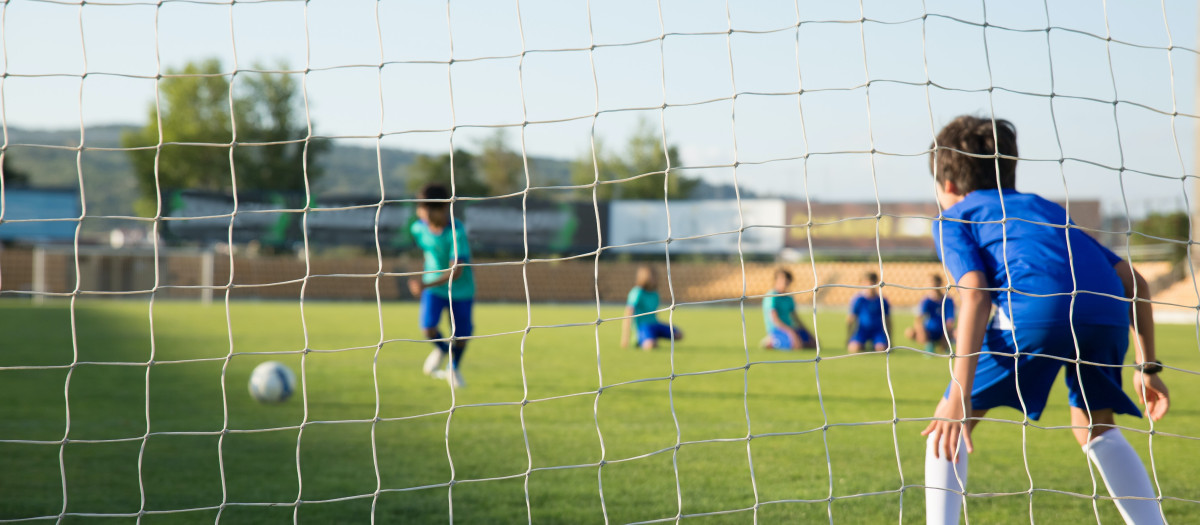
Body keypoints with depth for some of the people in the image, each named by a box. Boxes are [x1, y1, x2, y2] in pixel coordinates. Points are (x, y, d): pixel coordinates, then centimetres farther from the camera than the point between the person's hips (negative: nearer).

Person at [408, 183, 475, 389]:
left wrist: (427, 285, -46)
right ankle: (441, 348, 21)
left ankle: (455, 367, 39)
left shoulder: (456, 232, -30)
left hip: (460, 289, -3)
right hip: (432, 287, 3)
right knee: (428, 329, -16)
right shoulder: (418, 228, -13)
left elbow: (456, 271, -35)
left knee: (460, 336, 6)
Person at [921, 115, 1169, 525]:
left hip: (1038, 310, -5)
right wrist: (1148, 366, 32)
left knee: (948, 422, 12)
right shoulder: (1045, 208, 39)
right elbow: (1133, 280, 30)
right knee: (1096, 430, 27)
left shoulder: (952, 219, 23)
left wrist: (960, 395, -5)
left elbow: (975, 295, 1)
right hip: (1107, 312, 5)